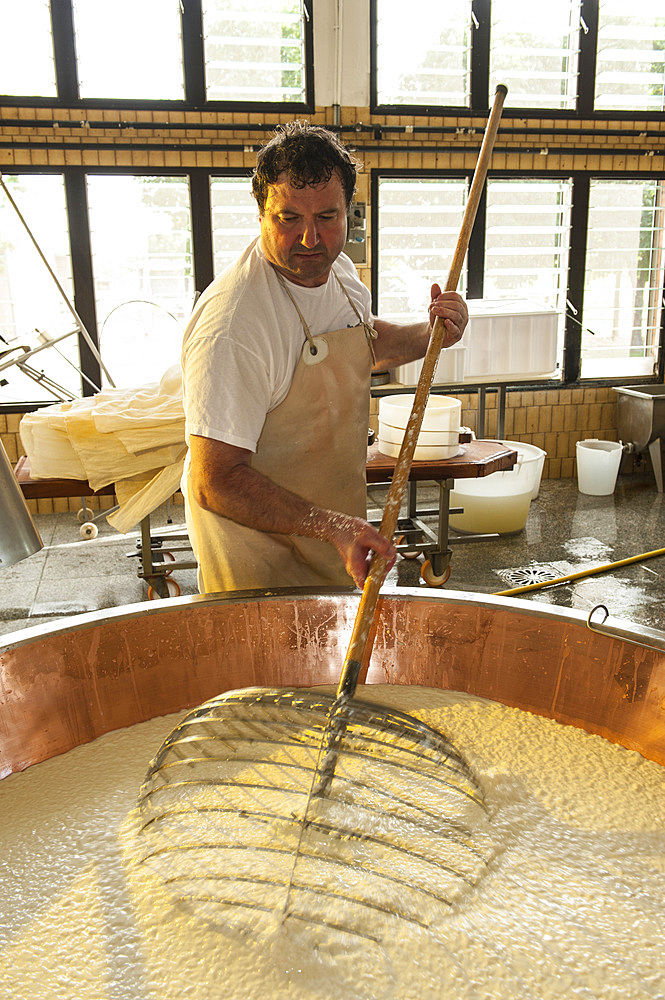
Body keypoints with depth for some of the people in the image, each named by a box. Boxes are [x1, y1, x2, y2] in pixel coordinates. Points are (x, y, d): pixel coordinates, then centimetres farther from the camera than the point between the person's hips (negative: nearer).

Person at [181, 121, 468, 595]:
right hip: (261, 546, -8)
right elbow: (216, 483, -31)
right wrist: (331, 526, -38)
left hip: (337, 525, 8)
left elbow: (365, 344, 19)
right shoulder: (233, 323, -31)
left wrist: (430, 335, 0)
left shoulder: (339, 270, -3)